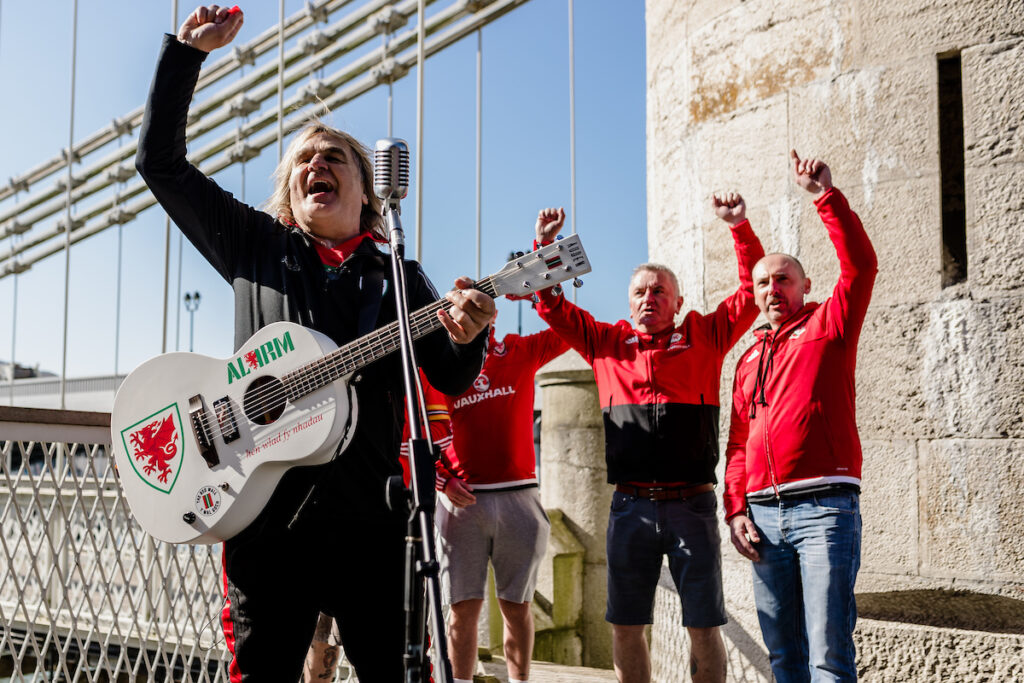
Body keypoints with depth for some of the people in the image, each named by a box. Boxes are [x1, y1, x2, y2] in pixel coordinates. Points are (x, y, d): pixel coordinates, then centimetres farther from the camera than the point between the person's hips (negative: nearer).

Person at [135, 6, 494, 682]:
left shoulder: (401, 278, 13)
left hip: (367, 510, 1)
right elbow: (161, 161, 12)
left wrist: (466, 336, -17)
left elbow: (452, 381, 7)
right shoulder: (256, 245, 14)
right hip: (264, 501, 0)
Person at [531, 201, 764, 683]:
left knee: (703, 626, 2)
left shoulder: (705, 336, 9)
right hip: (630, 504, 2)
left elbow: (752, 291, 7)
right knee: (626, 626, 6)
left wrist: (740, 227, 1)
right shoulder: (607, 344, 13)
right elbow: (552, 305, 15)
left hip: (691, 503, -2)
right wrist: (544, 245, 6)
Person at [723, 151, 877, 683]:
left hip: (824, 505, -5)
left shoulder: (827, 328, 6)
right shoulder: (749, 359, 20)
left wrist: (824, 195, -12)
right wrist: (736, 510, 7)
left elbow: (861, 266, -10)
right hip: (763, 514, 5)